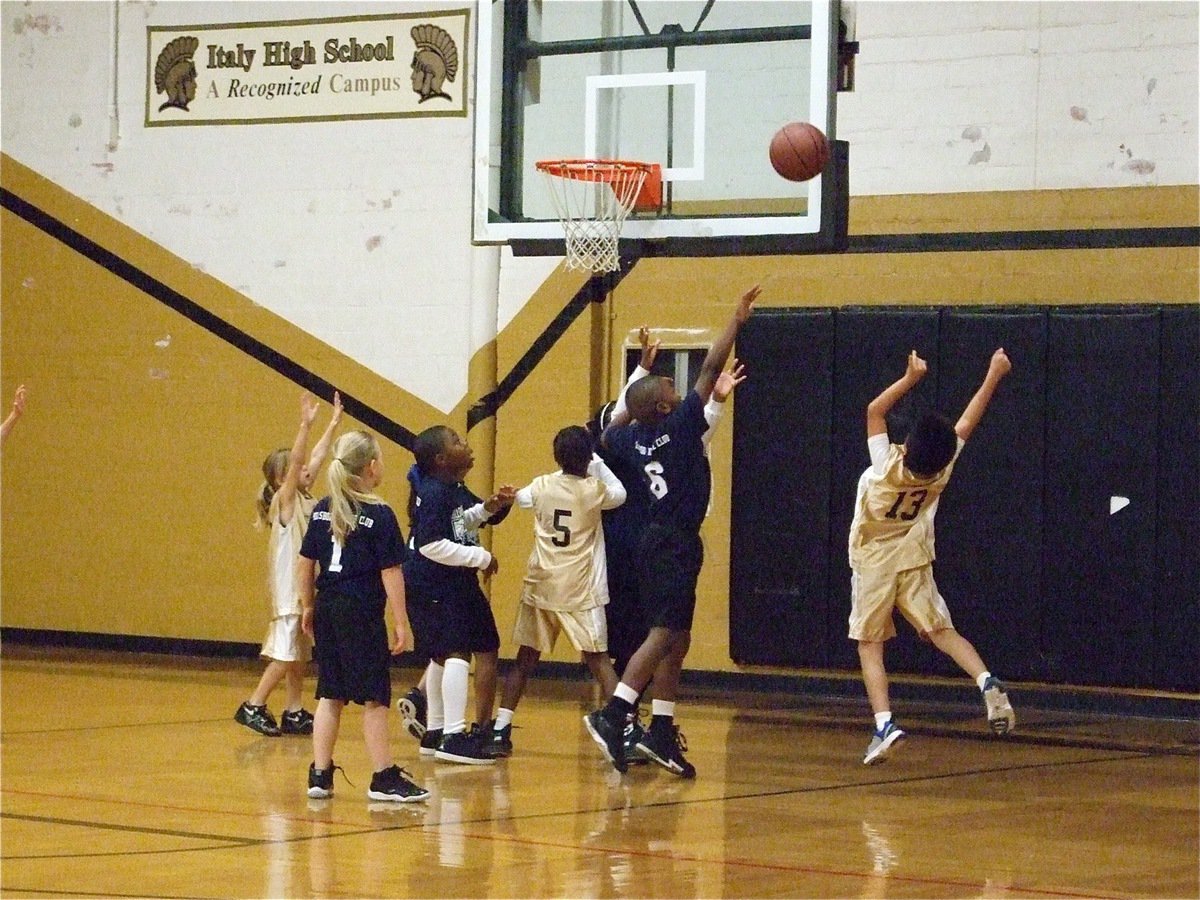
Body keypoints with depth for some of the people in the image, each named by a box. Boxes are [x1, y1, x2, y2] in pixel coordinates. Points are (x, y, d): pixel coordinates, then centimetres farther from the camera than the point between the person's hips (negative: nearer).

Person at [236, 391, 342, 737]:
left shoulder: (303, 500, 12)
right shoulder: (283, 501, -9)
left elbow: (317, 457, 15)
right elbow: (295, 460, -23)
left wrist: (334, 423, 13)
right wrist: (306, 423, -29)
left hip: (305, 588, 9)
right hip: (288, 588, -9)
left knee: (300, 655, 9)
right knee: (285, 654, -10)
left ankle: (294, 713, 13)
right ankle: (253, 706, -6)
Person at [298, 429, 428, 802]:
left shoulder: (323, 510, 7)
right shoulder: (379, 515, -10)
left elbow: (306, 562, 10)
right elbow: (391, 573, -12)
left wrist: (309, 607, 20)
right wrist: (400, 623, -8)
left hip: (327, 608, 6)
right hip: (362, 614, -6)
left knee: (330, 695, 12)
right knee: (374, 698, 1)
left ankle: (320, 775, 11)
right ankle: (384, 778, 5)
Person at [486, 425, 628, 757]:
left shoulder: (541, 486, 2)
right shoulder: (594, 490, -6)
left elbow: (520, 498, 27)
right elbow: (620, 494, 16)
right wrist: (596, 463, 20)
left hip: (540, 586, 3)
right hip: (580, 592, -3)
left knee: (526, 659, 11)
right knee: (598, 659, 0)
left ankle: (500, 730, 8)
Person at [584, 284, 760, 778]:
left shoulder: (633, 436, 6)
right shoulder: (680, 425, -14)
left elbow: (608, 434, 31)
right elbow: (710, 369, -15)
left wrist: (634, 401, 26)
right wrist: (736, 321, -11)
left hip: (658, 541, 9)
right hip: (675, 545, -9)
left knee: (675, 639, 12)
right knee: (663, 634, -14)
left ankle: (661, 731, 13)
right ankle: (613, 715, -24)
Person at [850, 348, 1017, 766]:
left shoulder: (888, 465, -25)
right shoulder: (941, 470, -16)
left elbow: (874, 409, -15)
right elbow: (968, 421, -5)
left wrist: (910, 378, -15)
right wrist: (994, 375, 3)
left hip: (872, 563, -3)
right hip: (914, 562, 3)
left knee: (870, 643, 1)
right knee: (941, 630, 6)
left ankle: (884, 724, -13)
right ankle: (987, 682, -20)